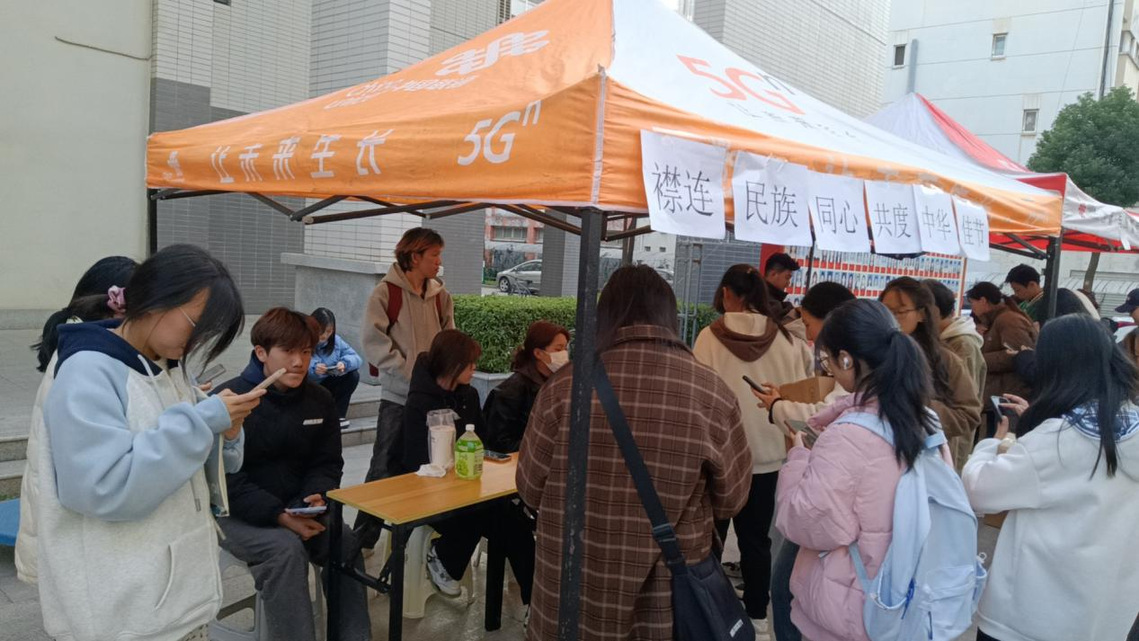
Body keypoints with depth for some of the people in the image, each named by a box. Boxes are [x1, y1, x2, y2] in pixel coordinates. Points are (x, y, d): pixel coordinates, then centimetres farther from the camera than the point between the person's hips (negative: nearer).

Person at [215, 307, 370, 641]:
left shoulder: (320, 399, 2)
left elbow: (327, 463, 6)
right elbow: (225, 479, -18)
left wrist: (317, 496, -17)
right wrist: (279, 516, -27)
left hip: (297, 510, 5)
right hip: (236, 514, -4)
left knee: (346, 542, -19)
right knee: (286, 549, -31)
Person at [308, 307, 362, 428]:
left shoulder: (336, 340, 1)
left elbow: (355, 358, -7)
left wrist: (345, 363, -30)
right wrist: (313, 369, -46)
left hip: (328, 385, 5)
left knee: (353, 375, -17)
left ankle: (339, 415, -8)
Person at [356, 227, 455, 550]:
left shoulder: (440, 294, 7)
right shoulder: (386, 292, -7)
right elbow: (376, 345, -11)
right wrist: (413, 375, -16)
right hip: (398, 396, -5)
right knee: (385, 469, 2)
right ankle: (363, 539, 15)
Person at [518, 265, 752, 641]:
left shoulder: (566, 386, -15)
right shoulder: (713, 394, -14)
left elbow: (530, 489, -2)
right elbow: (732, 499, -1)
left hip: (573, 597, 0)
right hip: (669, 606, 1)